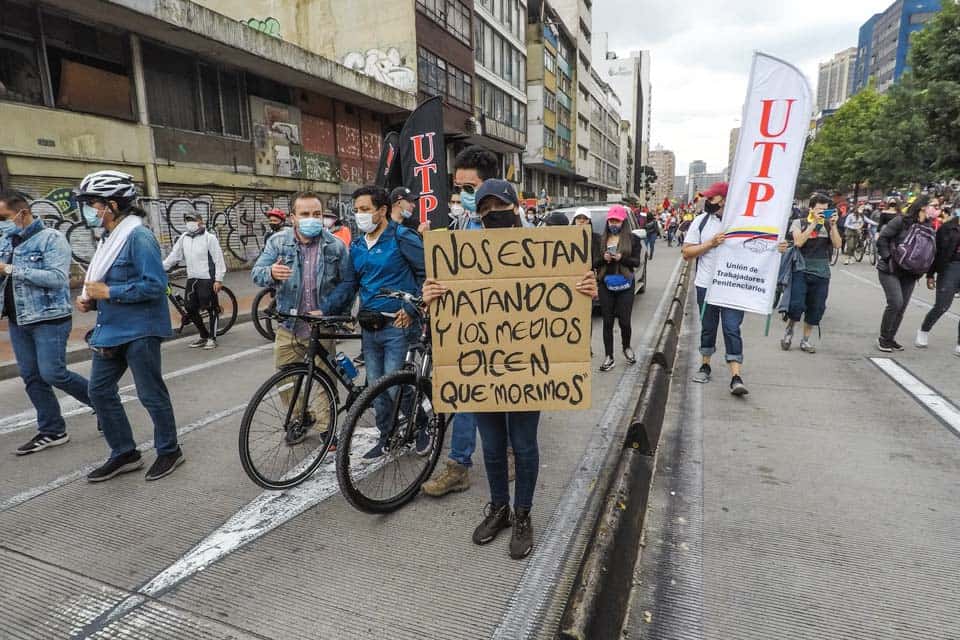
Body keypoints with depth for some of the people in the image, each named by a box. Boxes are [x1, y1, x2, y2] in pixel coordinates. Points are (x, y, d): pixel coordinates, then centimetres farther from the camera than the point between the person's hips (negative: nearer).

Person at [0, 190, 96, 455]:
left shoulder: (51, 238, -9)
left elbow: (57, 277, -21)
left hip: (49, 319, -7)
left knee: (52, 374, -10)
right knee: (32, 377, 9)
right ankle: (51, 431, 19)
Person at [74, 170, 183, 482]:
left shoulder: (139, 237, -16)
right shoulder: (109, 238, 11)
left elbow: (154, 285, -23)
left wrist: (108, 292, -19)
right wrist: (90, 301, 5)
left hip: (139, 331, -9)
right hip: (110, 330, 9)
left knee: (151, 394, 2)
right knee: (99, 390, 12)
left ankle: (169, 451, 21)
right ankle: (124, 453, 25)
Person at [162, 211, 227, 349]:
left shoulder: (209, 238, -6)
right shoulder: (183, 238, 11)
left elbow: (218, 259, -9)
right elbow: (173, 256, 14)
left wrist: (218, 279, -13)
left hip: (207, 279, -6)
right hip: (191, 279, 6)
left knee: (211, 309, 1)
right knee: (191, 309, 9)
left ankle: (212, 338, 12)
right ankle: (204, 335, 25)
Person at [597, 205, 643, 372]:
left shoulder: (632, 239, 4)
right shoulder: (601, 239, 9)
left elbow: (637, 261, -2)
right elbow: (593, 263, 8)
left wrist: (622, 258, -18)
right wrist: (603, 258, -12)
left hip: (625, 284, -2)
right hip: (605, 284, 2)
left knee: (624, 320, 1)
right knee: (607, 321, 3)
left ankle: (626, 348, 29)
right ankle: (608, 357, 10)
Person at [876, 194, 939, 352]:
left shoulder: (930, 227, 7)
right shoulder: (902, 221, -10)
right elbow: (882, 238, -10)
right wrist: (888, 258, -13)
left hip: (910, 273, 6)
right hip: (890, 270, -6)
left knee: (902, 306, 4)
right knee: (895, 303, -14)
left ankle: (891, 338, 17)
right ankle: (883, 338, 0)